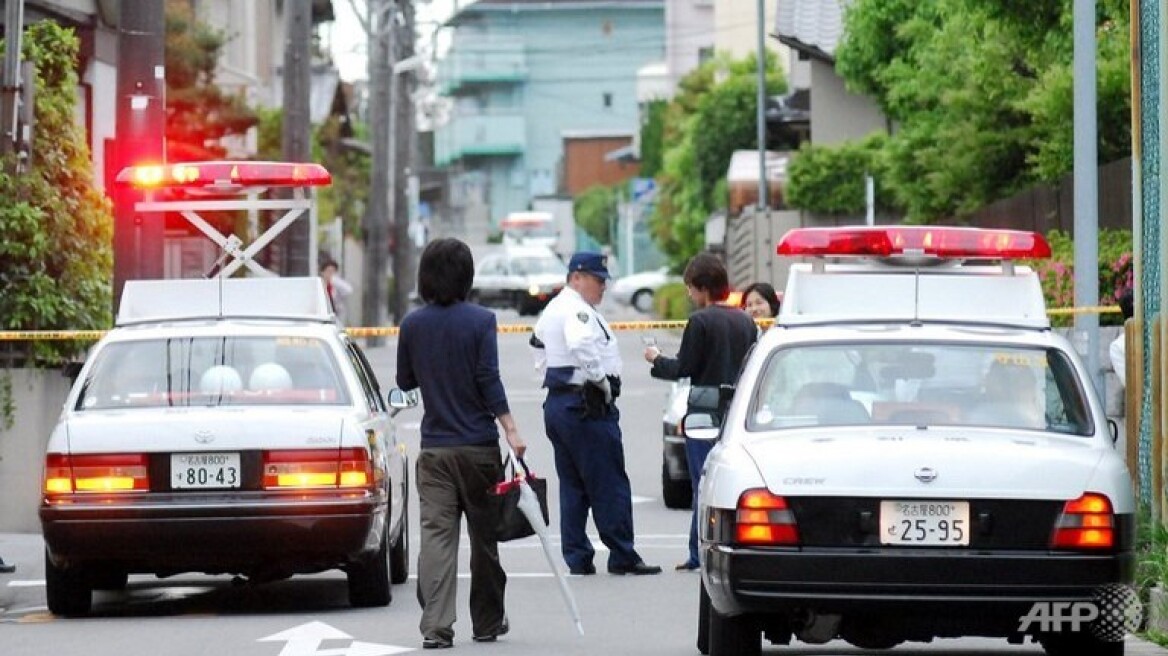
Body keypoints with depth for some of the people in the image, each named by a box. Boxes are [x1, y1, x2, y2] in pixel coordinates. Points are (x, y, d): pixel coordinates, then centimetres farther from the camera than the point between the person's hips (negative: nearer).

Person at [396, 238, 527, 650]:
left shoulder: (412, 325, 1)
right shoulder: (480, 321, -8)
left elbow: (405, 382, 10)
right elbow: (489, 381, -14)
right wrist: (511, 431, -13)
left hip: (434, 447, 2)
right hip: (478, 446, -2)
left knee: (436, 535, -2)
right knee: (485, 537, 12)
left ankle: (435, 626, -15)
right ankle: (487, 622, 23)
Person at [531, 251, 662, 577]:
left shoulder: (552, 310, 18)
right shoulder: (579, 310, -14)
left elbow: (540, 350, 23)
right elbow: (582, 347, -31)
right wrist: (603, 382, -20)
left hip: (556, 401, 10)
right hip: (586, 405, -10)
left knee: (572, 487, 11)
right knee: (609, 485, -6)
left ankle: (577, 558, 10)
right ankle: (622, 556, -5)